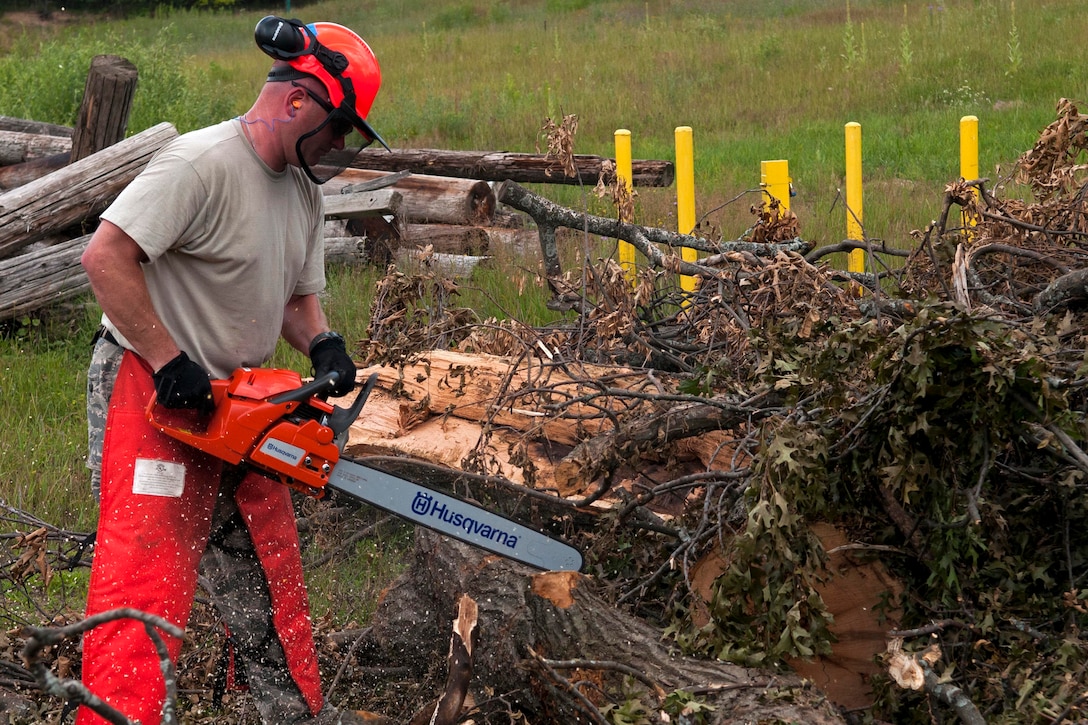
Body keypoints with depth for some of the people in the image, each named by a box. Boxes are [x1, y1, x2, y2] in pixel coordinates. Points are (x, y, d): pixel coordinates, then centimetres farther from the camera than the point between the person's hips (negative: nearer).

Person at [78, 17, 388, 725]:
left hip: (230, 402, 9)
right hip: (151, 396, -9)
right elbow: (107, 254, -26)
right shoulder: (204, 164, -20)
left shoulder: (305, 191, 10)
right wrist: (169, 362, -24)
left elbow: (298, 295, 20)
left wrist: (323, 345, -3)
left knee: (269, 570, 17)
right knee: (148, 577, -16)